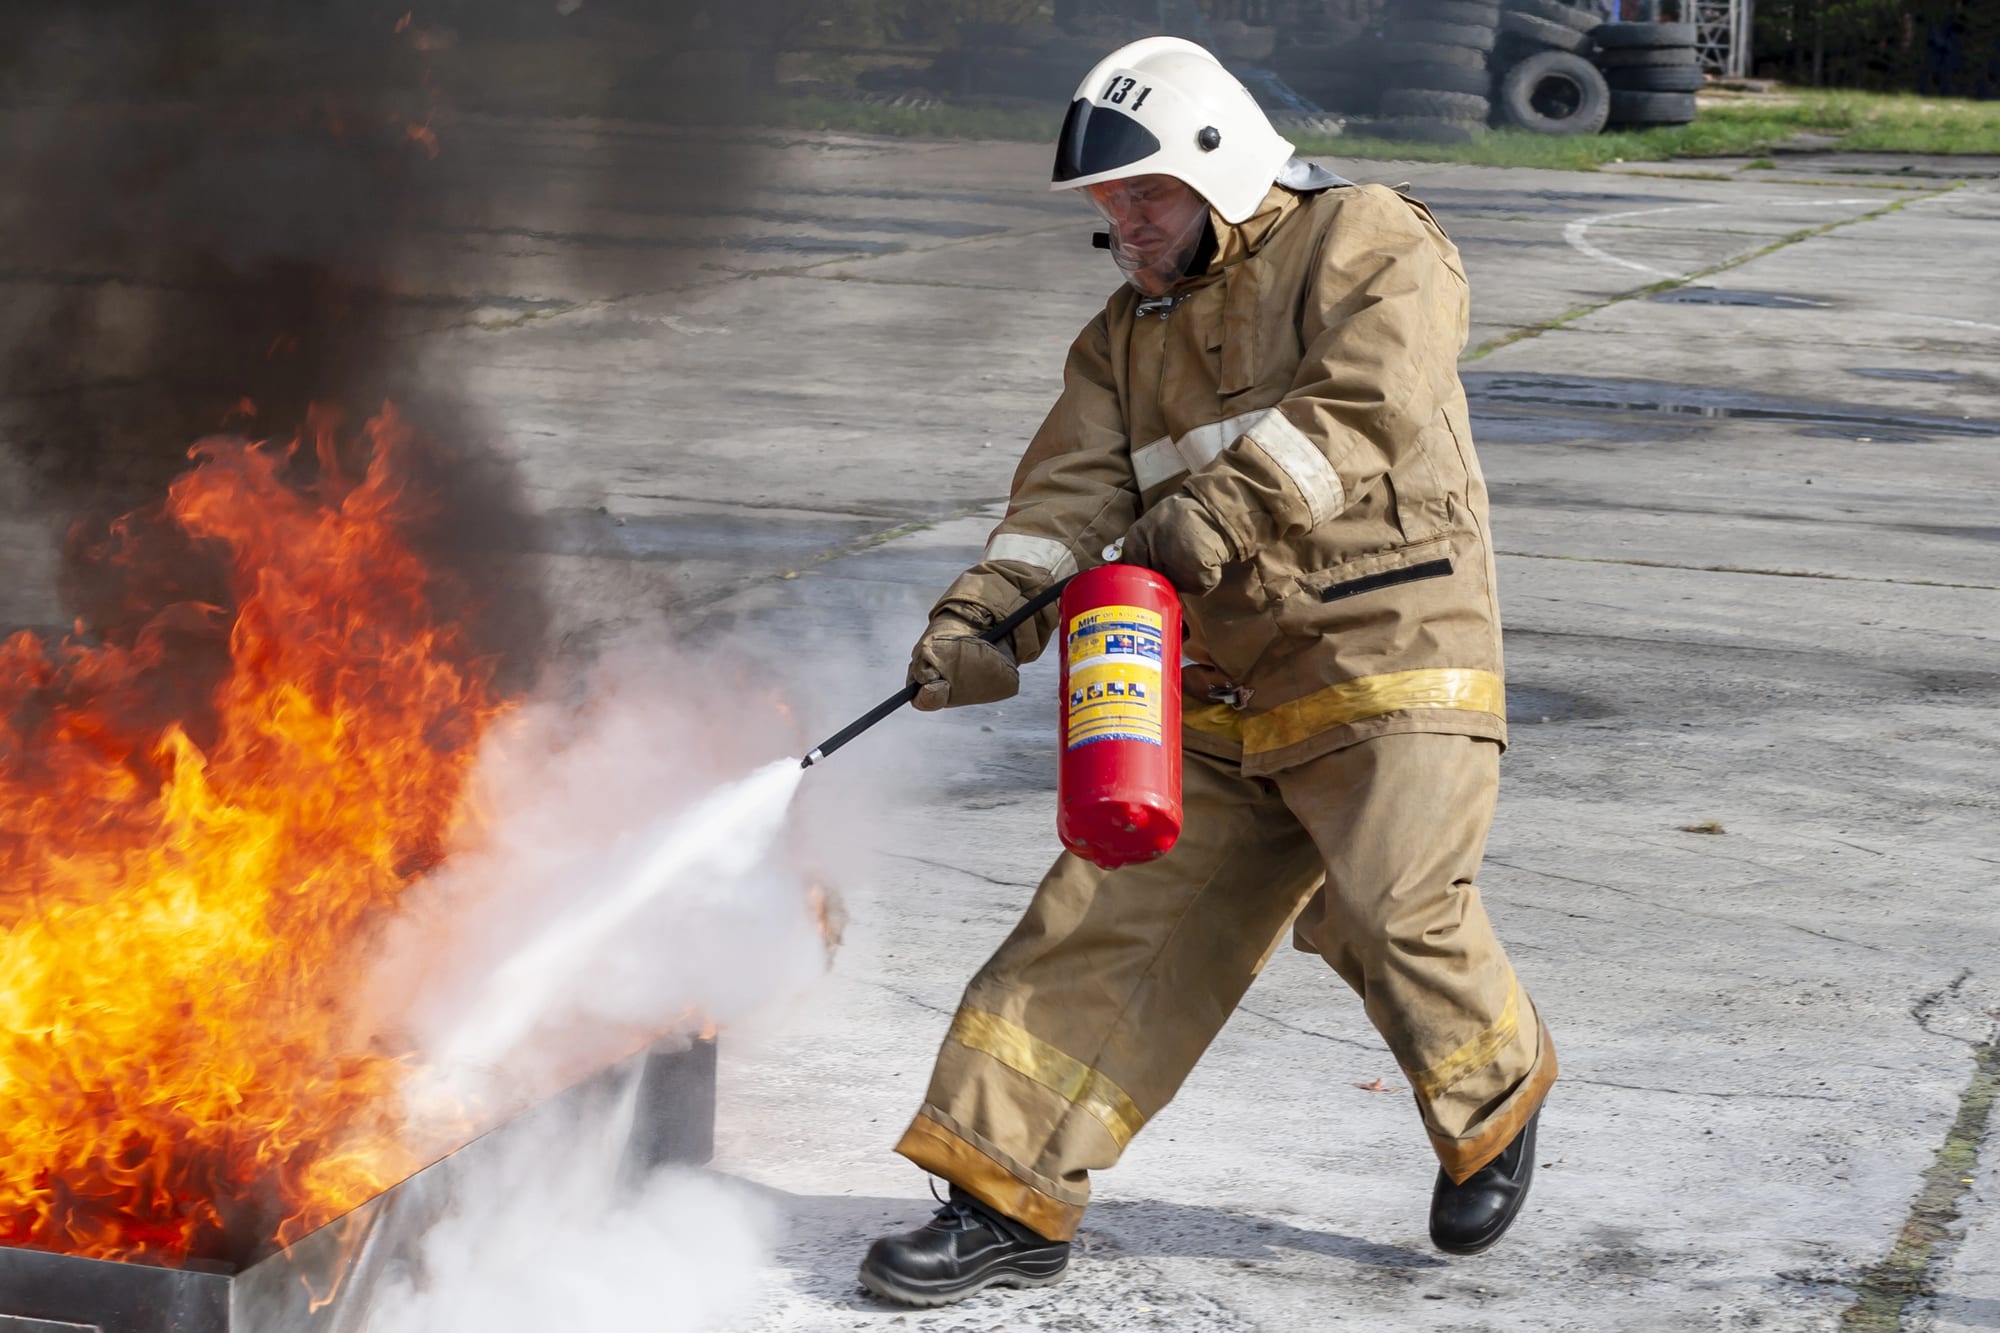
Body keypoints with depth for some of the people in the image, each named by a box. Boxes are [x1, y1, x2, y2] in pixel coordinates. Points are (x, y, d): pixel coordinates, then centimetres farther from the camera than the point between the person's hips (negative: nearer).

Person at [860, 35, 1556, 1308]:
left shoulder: (1368, 241, 0)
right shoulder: (1130, 333, 19)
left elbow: (1368, 404, -17)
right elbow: (1072, 484, 6)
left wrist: (1229, 504, -26)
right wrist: (986, 615, -12)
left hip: (1390, 661, -6)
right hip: (1217, 692, 6)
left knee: (1390, 910, -17)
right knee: (1112, 918, -1)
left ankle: (1497, 1103, 15)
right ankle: (1012, 1198, 3)